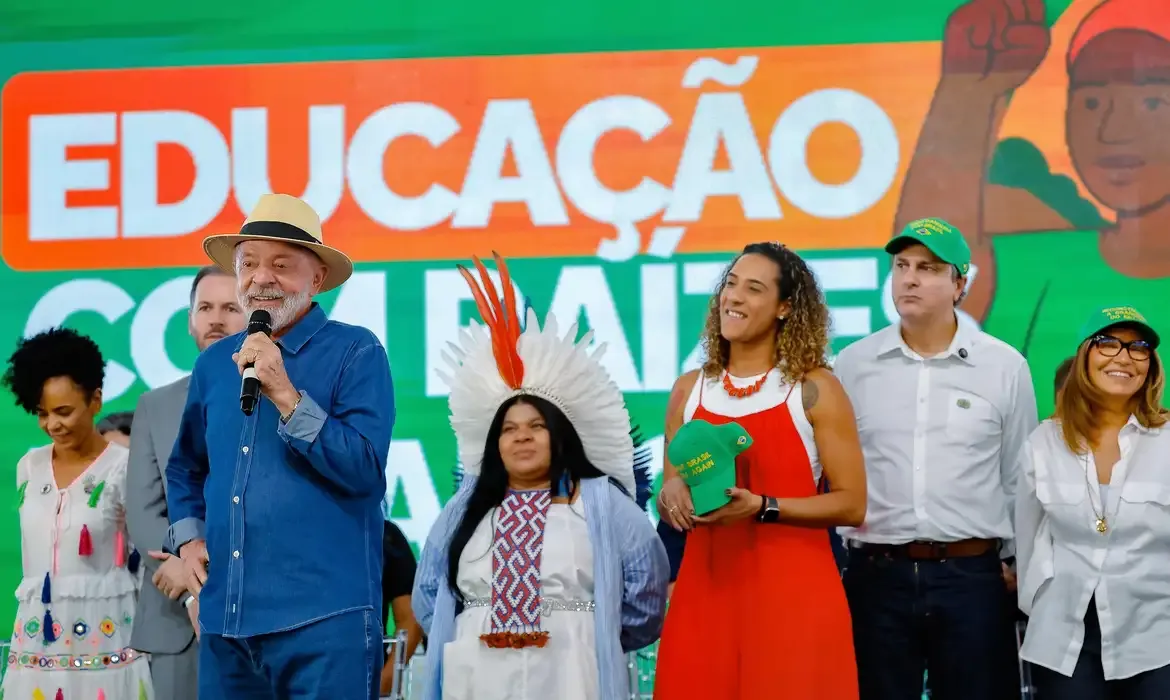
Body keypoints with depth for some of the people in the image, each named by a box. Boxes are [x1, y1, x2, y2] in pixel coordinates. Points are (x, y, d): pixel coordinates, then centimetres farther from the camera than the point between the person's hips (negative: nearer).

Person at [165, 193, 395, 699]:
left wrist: (286, 396, -17)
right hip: (225, 616, 5)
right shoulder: (214, 362, 14)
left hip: (322, 619, -5)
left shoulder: (356, 353, -2)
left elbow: (364, 470, -13)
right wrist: (188, 537, 13)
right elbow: (186, 466, 28)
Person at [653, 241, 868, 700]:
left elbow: (852, 504, -6)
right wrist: (673, 495, -4)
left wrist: (763, 507, -17)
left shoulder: (815, 390, -3)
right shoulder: (688, 391, 10)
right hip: (704, 585, 4)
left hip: (792, 587, -3)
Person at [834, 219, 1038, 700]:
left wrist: (1017, 562, 8)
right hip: (877, 575, 1)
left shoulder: (1005, 367, 3)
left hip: (974, 576, 0)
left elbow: (1019, 478, 8)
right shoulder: (852, 365, 4)